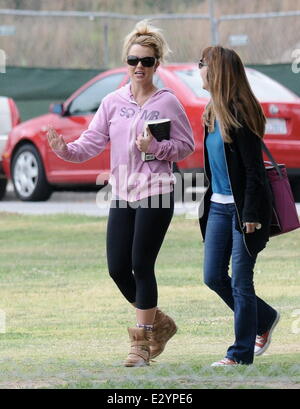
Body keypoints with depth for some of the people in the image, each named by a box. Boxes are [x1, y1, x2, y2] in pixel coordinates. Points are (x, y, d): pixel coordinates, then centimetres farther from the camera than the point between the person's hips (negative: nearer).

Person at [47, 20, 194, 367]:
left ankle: (141, 344, 4)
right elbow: (92, 142, 3)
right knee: (118, 269, 2)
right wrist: (66, 149, -16)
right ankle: (158, 323, 25)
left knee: (141, 266, -6)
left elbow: (186, 145, 0)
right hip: (122, 194, 5)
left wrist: (156, 148, -17)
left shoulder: (167, 102, -4)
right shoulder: (113, 102, 6)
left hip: (155, 194, -5)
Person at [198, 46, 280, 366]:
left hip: (243, 208, -9)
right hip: (219, 206, 9)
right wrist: (208, 201, 17)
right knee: (213, 277, 9)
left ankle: (241, 353, 6)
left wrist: (251, 214, -19)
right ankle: (265, 319, 29)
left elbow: (253, 168, -17)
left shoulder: (240, 113, -15)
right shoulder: (213, 113, 10)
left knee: (241, 282, -2)